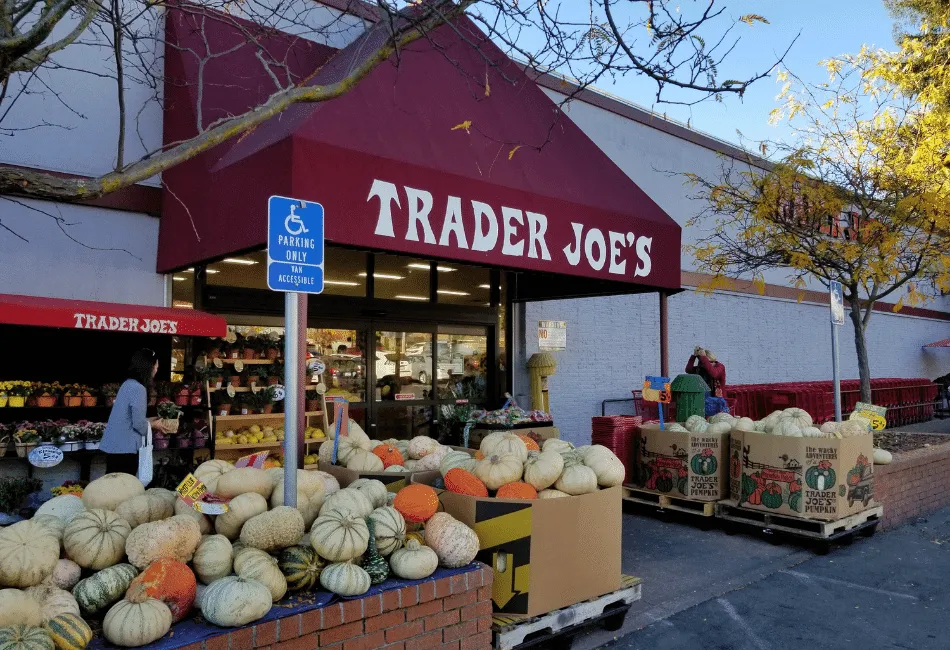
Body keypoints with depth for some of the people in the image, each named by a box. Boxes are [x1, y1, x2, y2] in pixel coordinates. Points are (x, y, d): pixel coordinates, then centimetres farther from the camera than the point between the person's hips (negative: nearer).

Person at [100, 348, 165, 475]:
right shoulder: (138, 388, -18)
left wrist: (149, 421, 18)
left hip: (115, 444, 9)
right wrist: (153, 425, 0)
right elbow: (138, 423, -18)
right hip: (124, 447, -9)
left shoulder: (129, 383, 10)